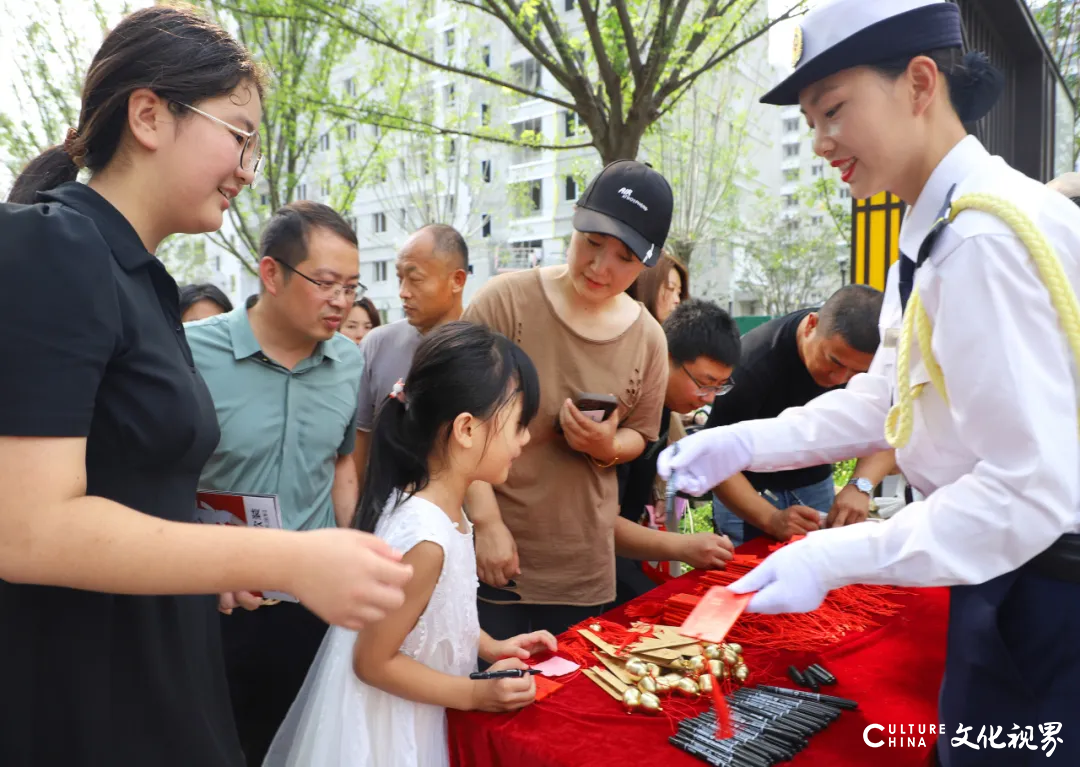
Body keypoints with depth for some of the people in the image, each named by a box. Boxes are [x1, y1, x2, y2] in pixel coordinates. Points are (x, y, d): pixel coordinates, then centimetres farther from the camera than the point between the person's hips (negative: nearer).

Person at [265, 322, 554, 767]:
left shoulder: (421, 499, -6)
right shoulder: (426, 539, -33)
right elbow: (374, 662, -23)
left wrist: (490, 647, 5)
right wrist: (475, 694, -18)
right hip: (389, 728, -8)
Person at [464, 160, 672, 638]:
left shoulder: (647, 338, -1)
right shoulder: (507, 299, -12)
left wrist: (608, 448, -12)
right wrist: (487, 521, -15)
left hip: (585, 561, 4)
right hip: (495, 547, -3)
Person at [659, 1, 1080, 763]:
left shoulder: (987, 239, -27)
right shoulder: (944, 232, 4)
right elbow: (882, 399, 9)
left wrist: (832, 560, -26)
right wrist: (744, 444, 0)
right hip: (1006, 576, 9)